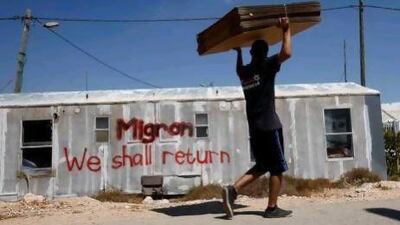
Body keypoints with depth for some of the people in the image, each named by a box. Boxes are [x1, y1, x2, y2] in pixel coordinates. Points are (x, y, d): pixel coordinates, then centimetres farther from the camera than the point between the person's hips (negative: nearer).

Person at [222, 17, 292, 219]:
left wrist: (238, 52, 43)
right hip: (269, 125, -7)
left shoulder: (244, 71, 13)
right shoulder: (266, 66, -7)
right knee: (277, 168, 3)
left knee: (262, 166, 16)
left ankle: (232, 189, 2)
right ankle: (272, 208, 8)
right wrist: (286, 30, -8)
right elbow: (286, 53, -20)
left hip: (254, 127, 7)